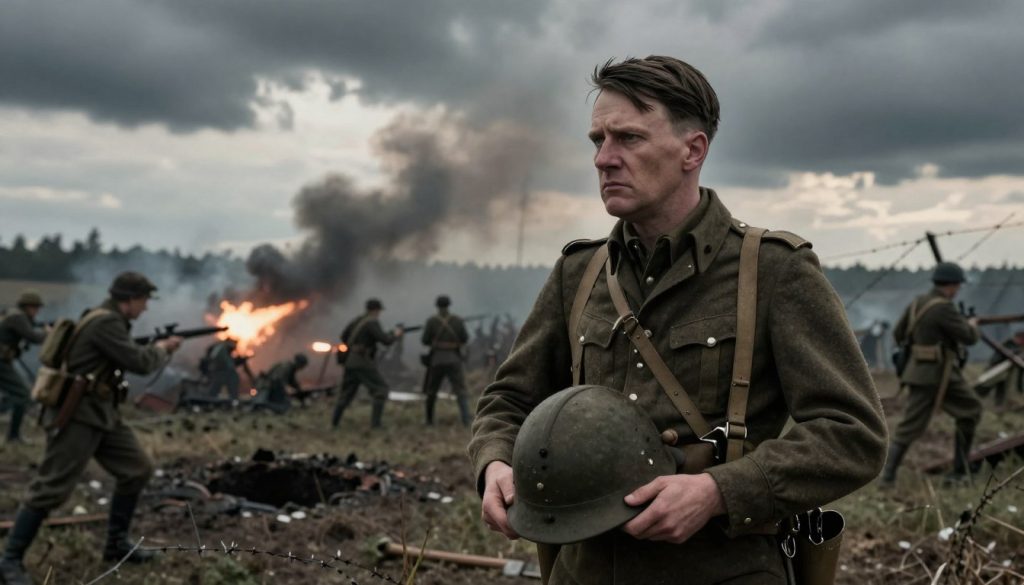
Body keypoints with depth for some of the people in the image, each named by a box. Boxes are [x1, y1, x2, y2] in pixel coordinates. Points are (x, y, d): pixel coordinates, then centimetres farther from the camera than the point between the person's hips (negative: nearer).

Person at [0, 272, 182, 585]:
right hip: (76, 416, -10)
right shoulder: (105, 322, -19)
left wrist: (156, 348, 13)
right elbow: (139, 362, -18)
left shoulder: (109, 320, 13)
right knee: (52, 489, -8)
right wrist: (162, 349, 0)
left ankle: (116, 543, 19)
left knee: (138, 469, 9)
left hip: (101, 413, 10)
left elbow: (126, 357, 23)